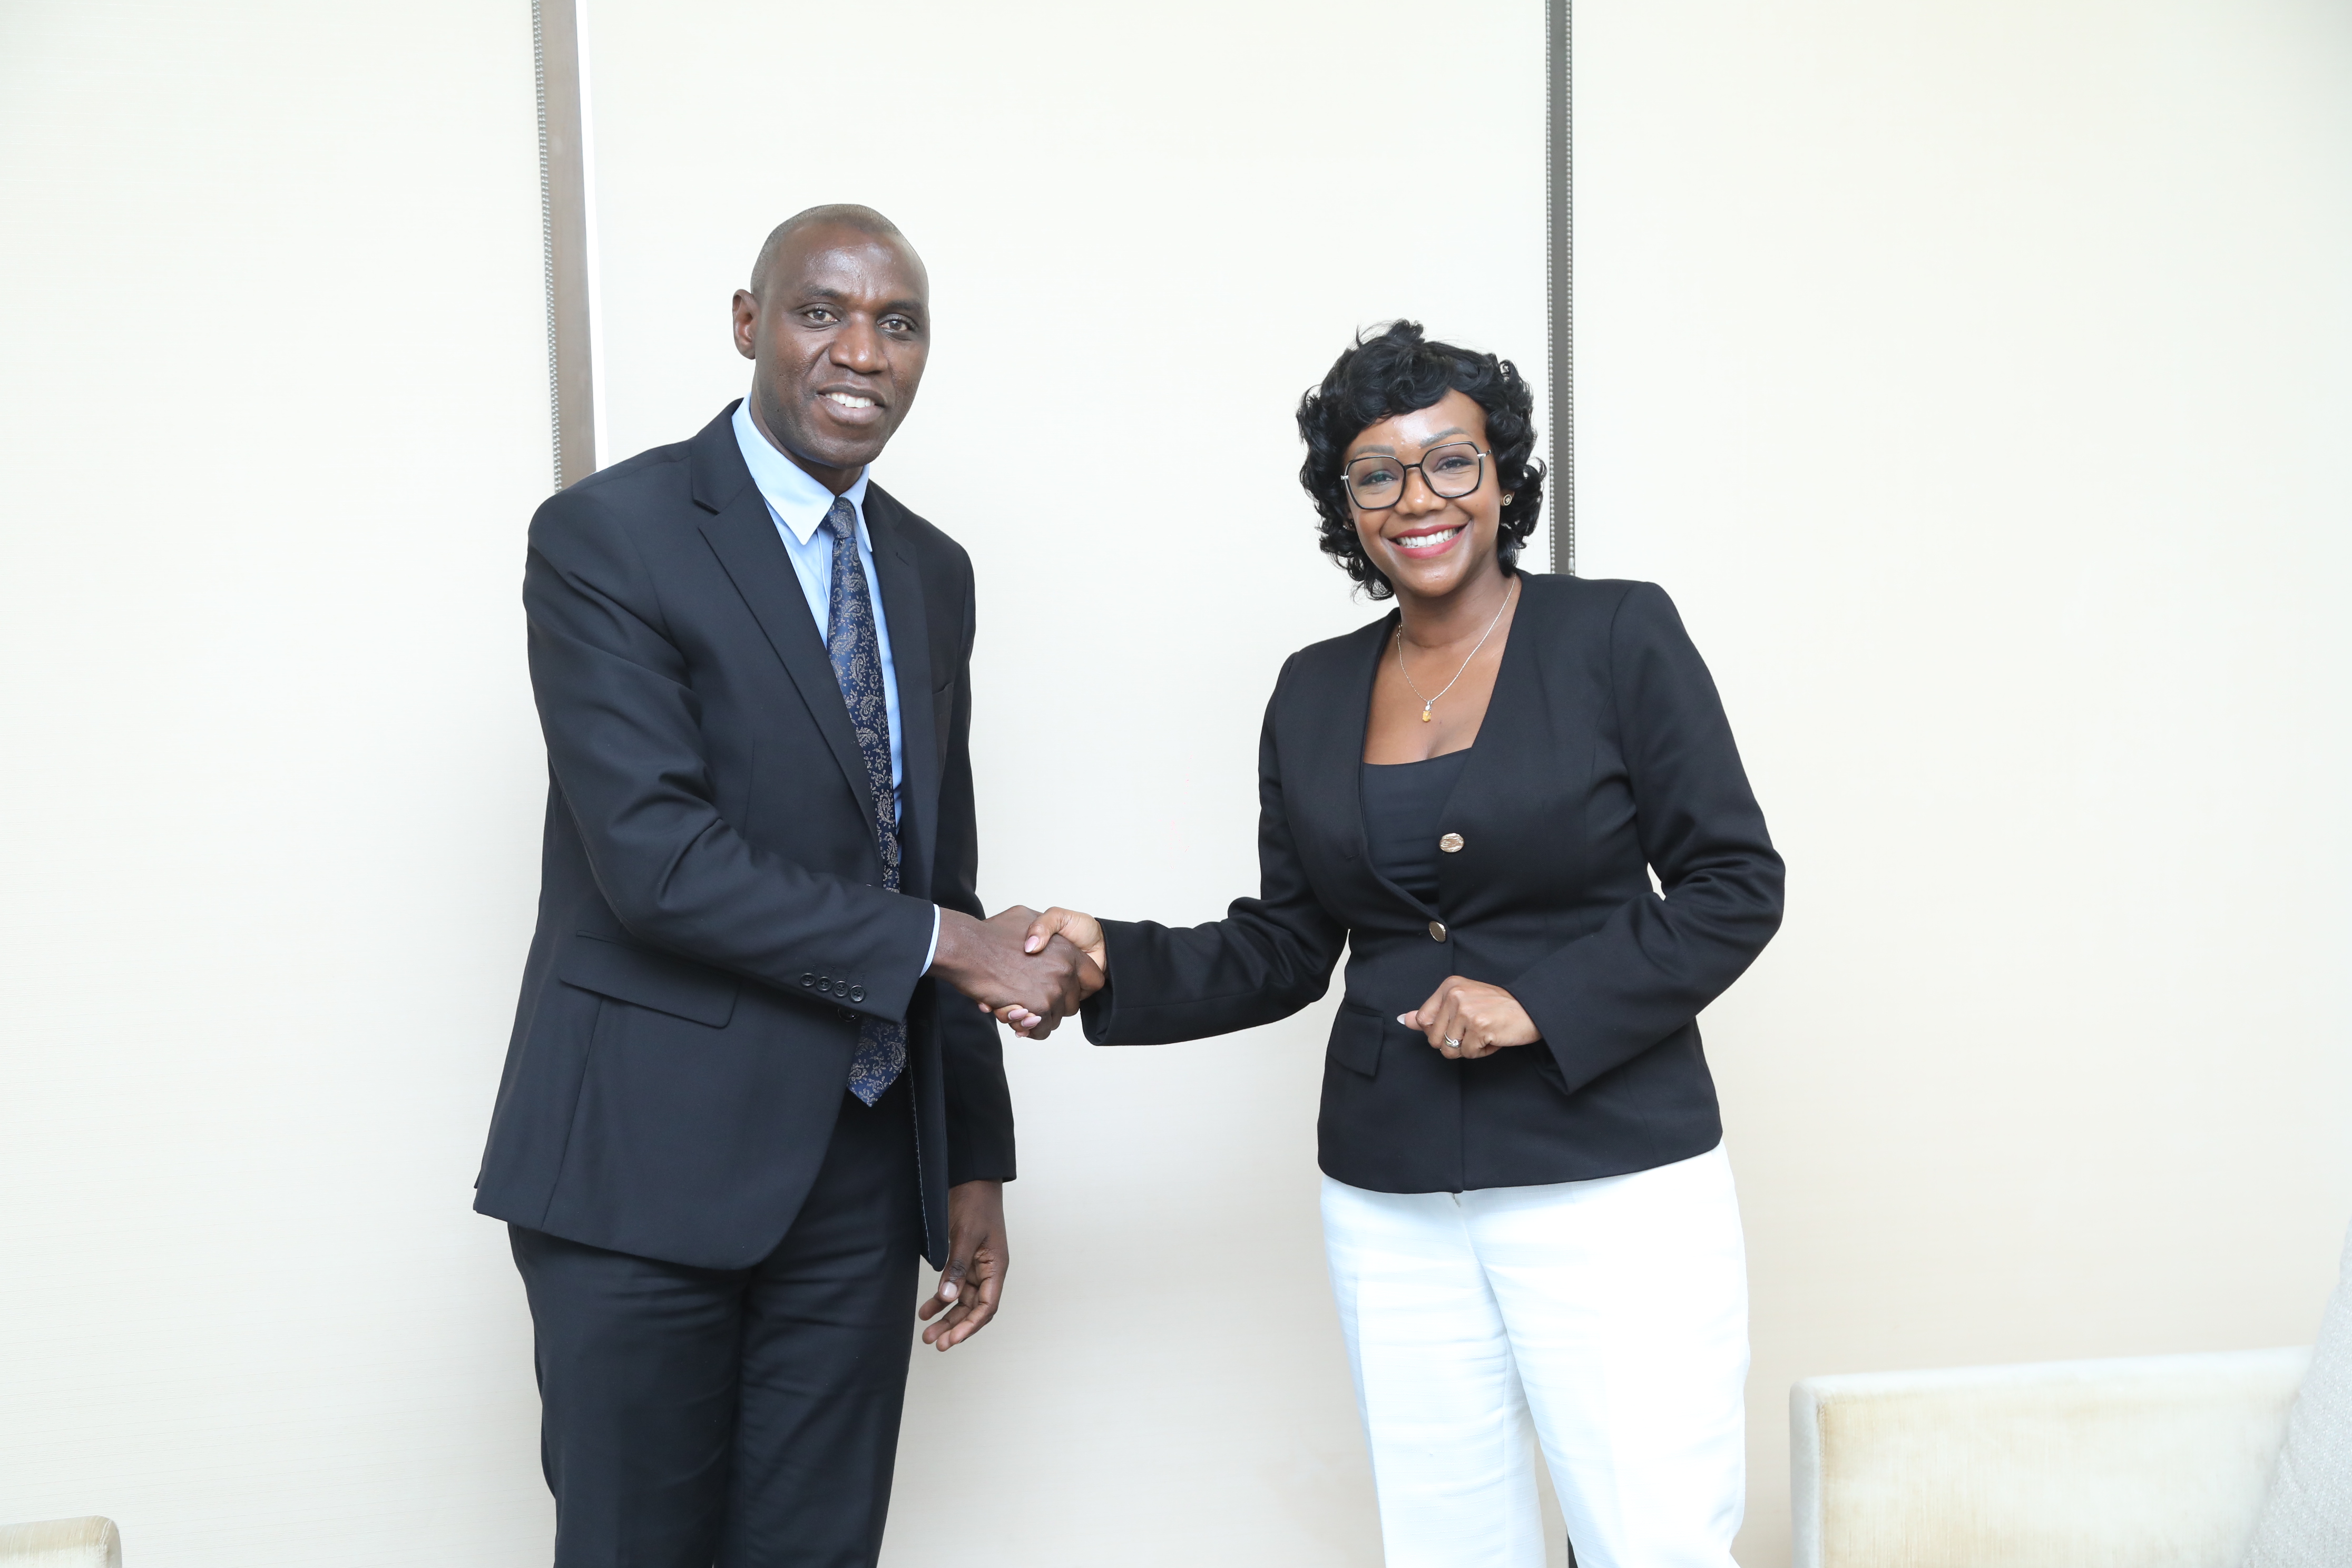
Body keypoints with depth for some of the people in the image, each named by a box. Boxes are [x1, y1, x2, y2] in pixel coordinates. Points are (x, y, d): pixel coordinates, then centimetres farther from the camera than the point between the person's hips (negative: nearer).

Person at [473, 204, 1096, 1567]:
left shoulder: (932, 572, 11)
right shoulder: (607, 537, -9)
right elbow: (655, 857, -19)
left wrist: (974, 1158, 12)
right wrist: (943, 945, -17)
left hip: (864, 1171, 6)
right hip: (649, 1162, -5)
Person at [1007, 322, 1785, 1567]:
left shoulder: (1617, 637, -3)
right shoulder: (1314, 691, 8)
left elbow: (1734, 885, -4)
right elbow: (1285, 948, 11)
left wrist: (1540, 999, -15)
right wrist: (1116, 965, -4)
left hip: (1612, 1182, -3)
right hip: (1392, 1202, 4)